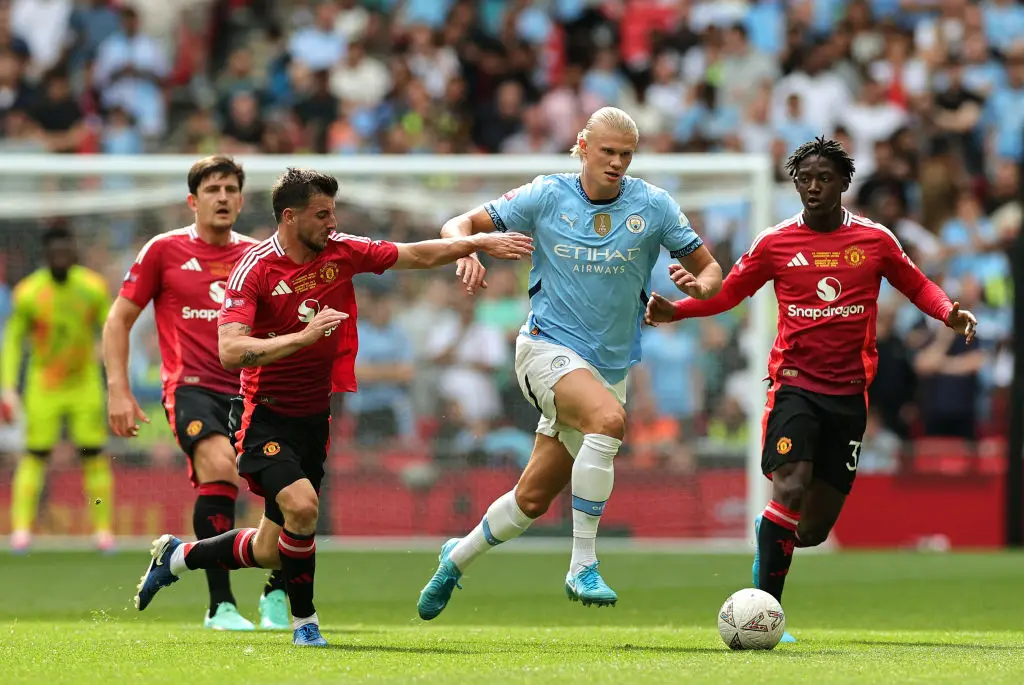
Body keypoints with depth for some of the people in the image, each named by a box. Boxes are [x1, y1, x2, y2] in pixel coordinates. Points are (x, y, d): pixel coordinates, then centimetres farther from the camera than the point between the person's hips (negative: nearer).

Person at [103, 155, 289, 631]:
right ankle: (220, 605, -25)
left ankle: (276, 595, 11)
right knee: (220, 467, -31)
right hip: (192, 387, -4)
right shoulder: (164, 251, 4)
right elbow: (119, 320, 9)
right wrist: (118, 390, 0)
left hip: (250, 389, 4)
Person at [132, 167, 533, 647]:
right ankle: (304, 621, -8)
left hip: (314, 417, 5)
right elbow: (231, 351, -28)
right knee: (301, 505, -28)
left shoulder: (342, 252, -2)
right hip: (266, 415, -5)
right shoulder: (255, 269, -17)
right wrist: (305, 336, -35)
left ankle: (177, 555, 33)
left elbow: (419, 255, 9)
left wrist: (479, 243, 1)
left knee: (270, 552, 7)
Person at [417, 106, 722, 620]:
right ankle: (582, 567, -31)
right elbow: (461, 225, 1)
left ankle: (457, 558, 36)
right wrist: (467, 251, -22)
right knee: (609, 417, -35)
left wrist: (701, 284, -19)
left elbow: (708, 268, 6)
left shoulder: (653, 206, -1)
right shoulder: (547, 196, -4)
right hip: (548, 348, -4)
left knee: (533, 499, 8)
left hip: (609, 366, 4)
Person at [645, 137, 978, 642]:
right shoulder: (775, 242, 1)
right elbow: (727, 293, 9)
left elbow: (917, 286, 14)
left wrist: (948, 313, -6)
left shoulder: (875, 240, 3)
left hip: (849, 392, 2)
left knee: (815, 529, 5)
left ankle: (771, 532, 40)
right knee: (791, 488, -24)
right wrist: (676, 310, -6)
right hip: (795, 382, -2)